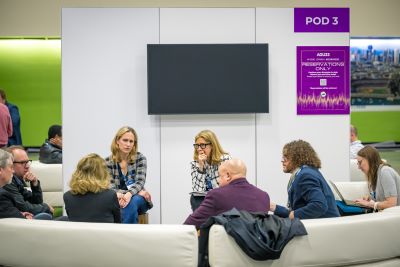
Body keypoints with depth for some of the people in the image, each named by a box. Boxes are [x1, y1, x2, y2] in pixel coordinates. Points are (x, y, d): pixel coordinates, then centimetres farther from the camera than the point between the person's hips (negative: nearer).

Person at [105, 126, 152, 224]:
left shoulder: (140, 158, -2)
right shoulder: (108, 162, -3)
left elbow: (140, 182, -11)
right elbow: (110, 188, -8)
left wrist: (129, 194, -35)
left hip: (139, 200, 1)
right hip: (120, 200, -1)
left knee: (131, 202, -35)